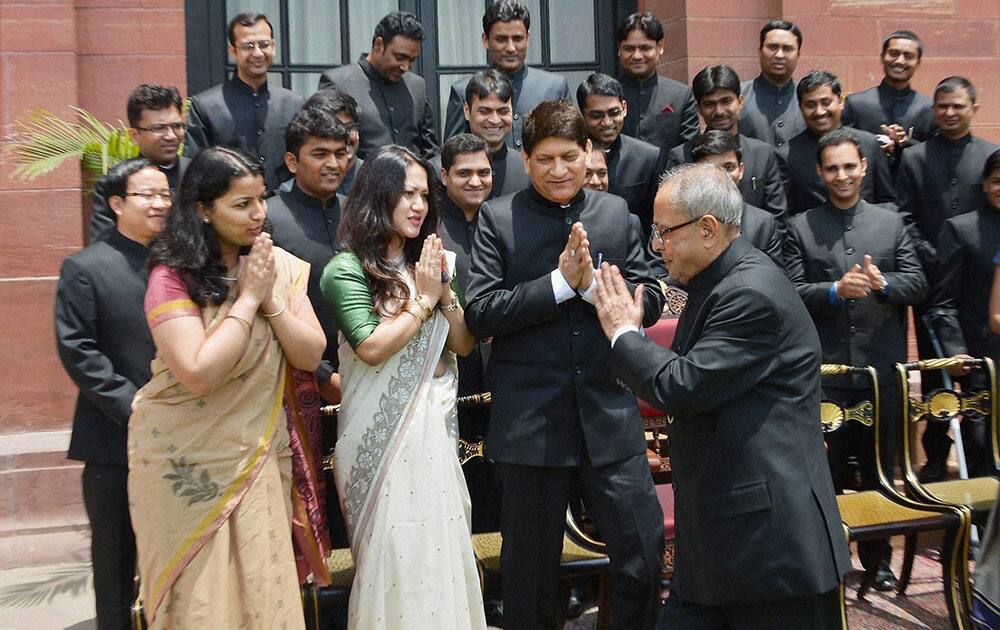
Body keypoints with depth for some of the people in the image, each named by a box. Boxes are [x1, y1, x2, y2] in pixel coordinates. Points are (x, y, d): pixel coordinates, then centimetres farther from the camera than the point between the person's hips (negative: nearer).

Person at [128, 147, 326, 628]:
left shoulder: (280, 267, 0)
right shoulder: (173, 276, -14)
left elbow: (310, 357, -4)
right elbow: (199, 375, -25)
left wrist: (271, 299, -17)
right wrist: (248, 298, -20)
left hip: (257, 457, 4)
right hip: (187, 464, -4)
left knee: (264, 590, 10)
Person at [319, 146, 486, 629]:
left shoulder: (433, 263, 10)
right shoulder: (347, 269, -7)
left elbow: (464, 345, 7)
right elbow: (372, 348, -18)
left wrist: (444, 291, -7)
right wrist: (423, 299, -10)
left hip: (435, 426, 5)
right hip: (385, 434, -5)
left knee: (441, 549, 9)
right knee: (396, 555, 0)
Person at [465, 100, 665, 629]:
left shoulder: (617, 213, 7)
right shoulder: (498, 218, -1)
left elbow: (651, 302, 3)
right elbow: (479, 314, -10)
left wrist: (591, 282, -14)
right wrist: (560, 282, -17)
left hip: (609, 418, 2)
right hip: (530, 422, -2)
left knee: (645, 555, 6)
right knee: (529, 569, 13)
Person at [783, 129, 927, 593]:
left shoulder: (891, 222, 9)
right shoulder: (801, 227, 3)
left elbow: (918, 285, 4)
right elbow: (792, 293, -4)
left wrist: (884, 285, -16)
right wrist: (835, 290, -21)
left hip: (882, 368, 2)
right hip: (825, 371, -2)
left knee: (880, 467, 13)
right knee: (827, 471, 7)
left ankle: (877, 557, 28)